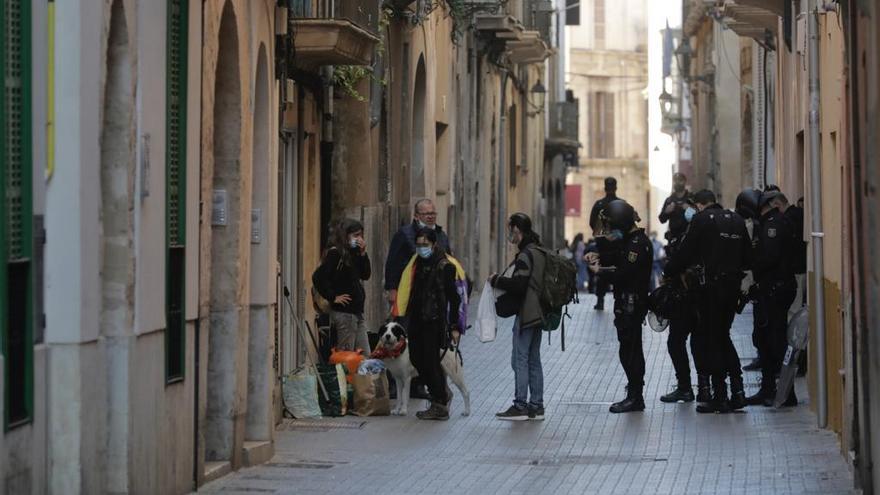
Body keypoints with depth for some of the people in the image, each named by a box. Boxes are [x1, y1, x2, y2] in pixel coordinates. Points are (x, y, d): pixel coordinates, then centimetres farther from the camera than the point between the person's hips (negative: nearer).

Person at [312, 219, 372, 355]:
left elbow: (366, 275, 14)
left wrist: (363, 254, 3)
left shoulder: (352, 253, 14)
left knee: (365, 355, 8)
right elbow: (318, 277, -20)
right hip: (344, 313, -9)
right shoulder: (335, 253, -12)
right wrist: (333, 297, -16)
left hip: (357, 311, 9)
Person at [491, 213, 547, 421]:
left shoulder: (525, 255, -16)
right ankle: (536, 406, 15)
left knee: (520, 359, -4)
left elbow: (518, 284, -22)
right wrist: (502, 280, 14)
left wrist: (496, 280, -9)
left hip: (526, 315, -9)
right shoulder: (539, 252, 13)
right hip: (538, 314, 9)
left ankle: (520, 406, -3)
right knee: (534, 360, 12)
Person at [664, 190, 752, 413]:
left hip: (711, 286, -6)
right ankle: (737, 389, 8)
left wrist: (667, 273, 5)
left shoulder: (701, 219, -8)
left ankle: (720, 396, 0)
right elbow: (748, 256, 12)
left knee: (711, 339, 1)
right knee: (723, 336, 17)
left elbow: (685, 252, -8)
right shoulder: (737, 220, 10)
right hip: (732, 286, 6)